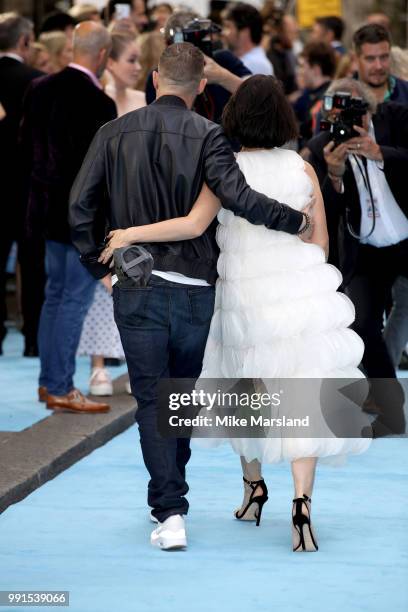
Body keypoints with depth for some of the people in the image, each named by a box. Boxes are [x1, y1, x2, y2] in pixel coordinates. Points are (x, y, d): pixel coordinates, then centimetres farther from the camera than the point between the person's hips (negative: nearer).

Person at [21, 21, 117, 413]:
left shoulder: (40, 89, 3)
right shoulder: (98, 103, -20)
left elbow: (27, 145, 10)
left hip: (49, 204, 8)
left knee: (56, 293, 17)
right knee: (75, 299, -1)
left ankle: (48, 381, 23)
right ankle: (61, 389, 2)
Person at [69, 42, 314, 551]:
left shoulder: (115, 133, 2)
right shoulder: (207, 136, -6)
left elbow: (79, 205, -2)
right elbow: (237, 197, -19)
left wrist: (98, 266, 7)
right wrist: (296, 221, -7)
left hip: (136, 288, 0)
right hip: (194, 289, 0)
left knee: (151, 400, 3)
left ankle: (169, 512, -8)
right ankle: (171, 494, 29)